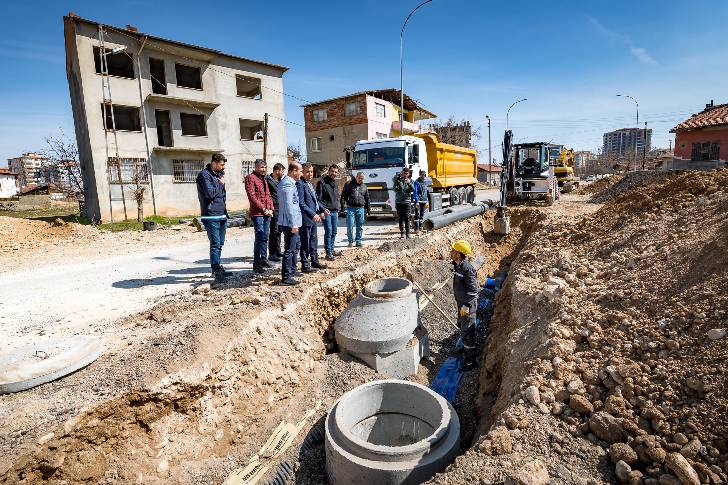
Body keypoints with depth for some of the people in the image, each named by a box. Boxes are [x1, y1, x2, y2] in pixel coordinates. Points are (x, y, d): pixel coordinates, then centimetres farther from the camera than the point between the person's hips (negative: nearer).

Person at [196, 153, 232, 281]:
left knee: (219, 244, 13)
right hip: (211, 216, -8)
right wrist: (220, 184, -7)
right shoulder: (204, 175, -9)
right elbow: (210, 193, -22)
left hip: (222, 215, 8)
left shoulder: (219, 174, 18)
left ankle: (217, 269, 23)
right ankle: (216, 271, -6)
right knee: (215, 244, -9)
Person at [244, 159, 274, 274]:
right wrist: (263, 209, -14)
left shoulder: (263, 178, 21)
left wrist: (270, 208, 6)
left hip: (267, 213, 8)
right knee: (260, 238, -10)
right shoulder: (250, 178, -5)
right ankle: (256, 264, -3)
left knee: (265, 237, 13)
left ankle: (263, 259, 24)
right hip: (257, 213, -8)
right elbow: (252, 196, -14)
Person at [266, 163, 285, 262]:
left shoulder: (279, 181, 17)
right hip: (273, 210, -9)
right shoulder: (268, 180, -10)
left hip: (280, 210, 9)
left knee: (278, 231, 15)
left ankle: (277, 251, 25)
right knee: (273, 231, -5)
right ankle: (271, 254, 3)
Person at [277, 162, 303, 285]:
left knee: (294, 247, 19)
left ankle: (291, 272, 30)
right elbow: (288, 205, -22)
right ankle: (286, 277, 4)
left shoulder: (286, 181, 15)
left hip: (291, 222, 11)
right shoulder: (288, 184, -17)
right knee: (290, 250, -4)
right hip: (290, 222, -11)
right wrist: (293, 224, -21)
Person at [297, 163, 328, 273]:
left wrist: (322, 209, 8)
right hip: (306, 219, -9)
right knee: (305, 243, 1)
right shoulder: (300, 184, -15)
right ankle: (305, 266, 11)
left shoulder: (310, 184, 15)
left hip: (313, 218, 9)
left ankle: (315, 262, 32)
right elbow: (301, 203, -22)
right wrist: (313, 214, -26)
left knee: (314, 242, 19)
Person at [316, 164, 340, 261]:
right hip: (326, 211, -7)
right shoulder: (322, 182, -6)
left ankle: (331, 250, 22)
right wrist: (323, 210, -18)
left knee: (334, 232, 10)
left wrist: (338, 208, 14)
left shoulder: (336, 184, 16)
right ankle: (328, 253, -4)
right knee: (328, 232, -9)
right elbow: (318, 198, -10)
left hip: (335, 212, 7)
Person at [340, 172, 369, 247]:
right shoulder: (349, 184, 2)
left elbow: (367, 198, 21)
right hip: (350, 208, -3)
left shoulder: (364, 186, 15)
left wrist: (368, 208, 18)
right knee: (350, 226, -5)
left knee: (360, 227, 6)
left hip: (360, 209, 3)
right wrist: (342, 204, -7)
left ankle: (358, 242, 15)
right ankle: (350, 241, 10)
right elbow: (343, 195, 0)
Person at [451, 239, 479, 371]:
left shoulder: (467, 268, -28)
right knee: (461, 325, 26)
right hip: (461, 302, 10)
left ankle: (471, 360, 16)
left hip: (467, 305, -10)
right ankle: (466, 348, 48)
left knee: (467, 331, 1)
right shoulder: (457, 265, 0)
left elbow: (473, 289, -26)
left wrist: (466, 305, -23)